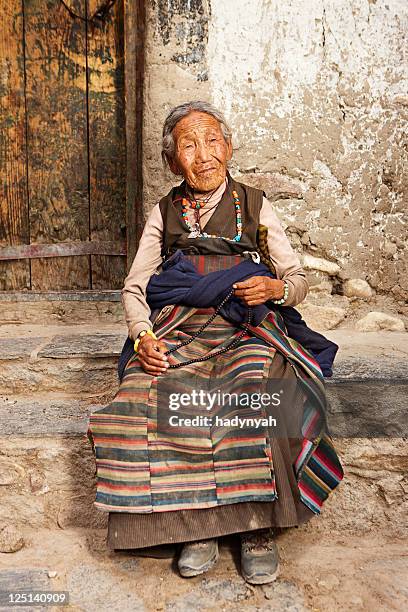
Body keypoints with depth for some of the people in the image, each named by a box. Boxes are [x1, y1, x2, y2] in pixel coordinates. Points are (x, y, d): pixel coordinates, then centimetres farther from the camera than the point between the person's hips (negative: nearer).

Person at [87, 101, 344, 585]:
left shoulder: (255, 207, 11)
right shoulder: (164, 213, 14)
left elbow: (299, 281, 13)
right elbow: (134, 288, 11)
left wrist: (274, 287, -12)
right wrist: (143, 336, -9)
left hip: (246, 328, -1)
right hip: (177, 329, 2)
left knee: (259, 396, -34)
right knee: (150, 397, -29)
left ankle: (258, 526, -15)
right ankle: (196, 525, -14)